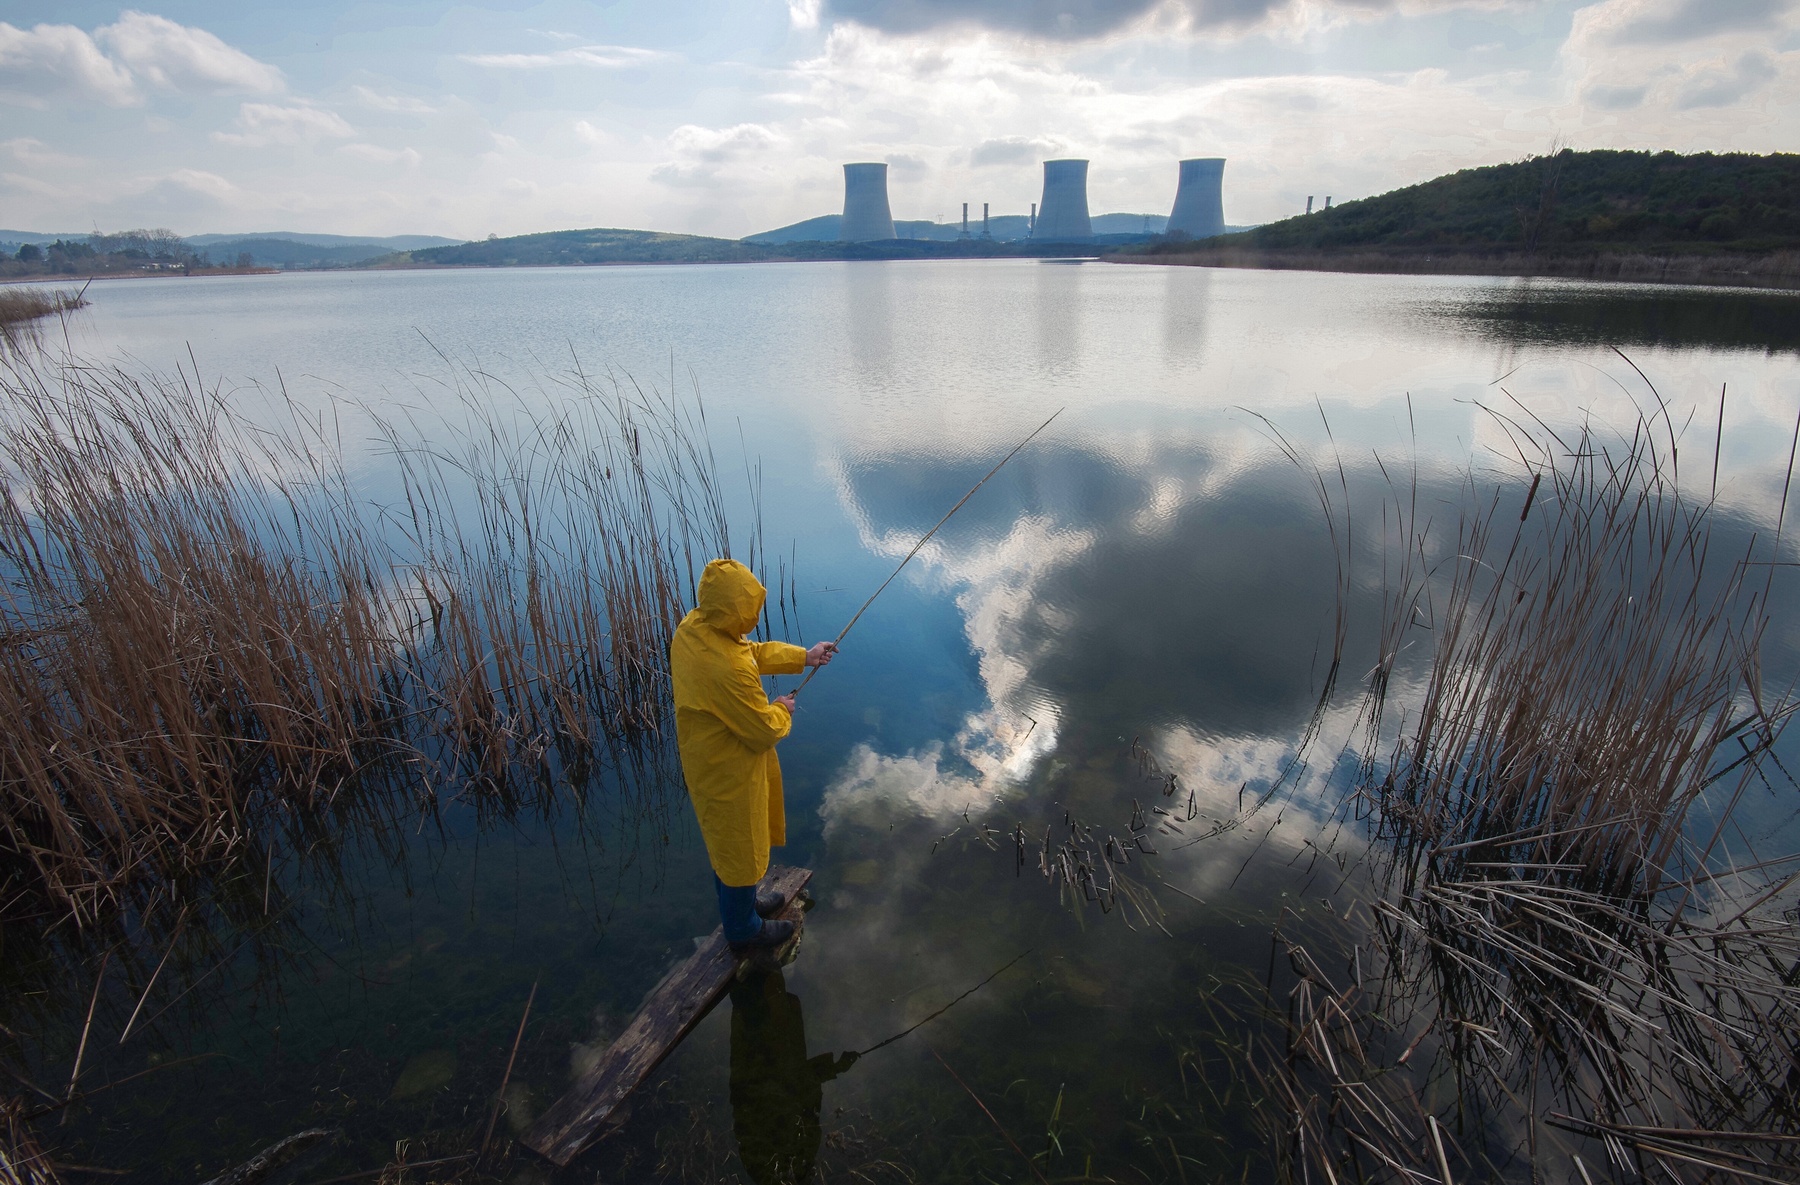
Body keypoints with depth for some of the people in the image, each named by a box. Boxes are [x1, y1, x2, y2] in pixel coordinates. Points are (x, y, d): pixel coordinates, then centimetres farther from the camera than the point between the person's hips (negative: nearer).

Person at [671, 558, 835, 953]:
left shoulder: (693, 627, -10)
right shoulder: (729, 669, -38)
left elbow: (752, 651, 7)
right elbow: (765, 732, -25)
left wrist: (802, 657, 5)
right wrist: (782, 710, -5)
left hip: (704, 755, 9)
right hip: (728, 770, -9)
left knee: (725, 841, 29)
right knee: (740, 848, 14)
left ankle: (740, 902, 53)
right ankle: (744, 931, 37)